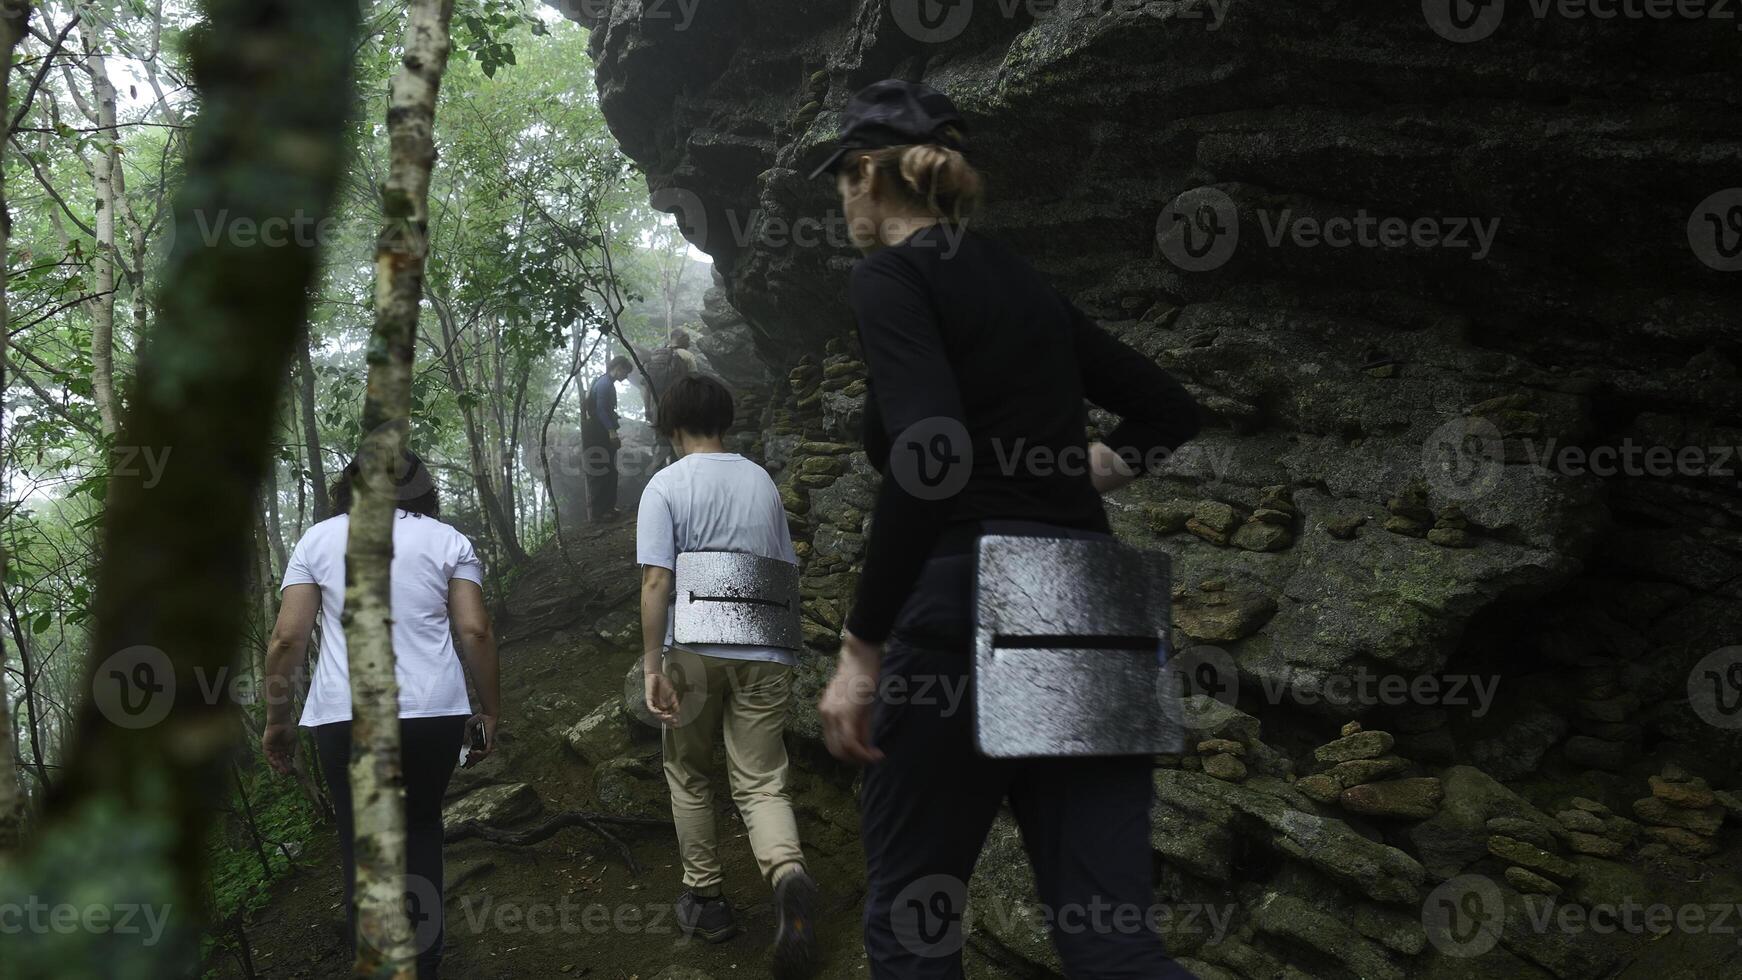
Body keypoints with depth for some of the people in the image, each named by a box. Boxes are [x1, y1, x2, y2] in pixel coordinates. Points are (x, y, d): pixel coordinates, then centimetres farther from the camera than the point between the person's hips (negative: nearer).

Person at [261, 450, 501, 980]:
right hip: (434, 712, 1)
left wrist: (277, 720, 10)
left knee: (363, 841, 12)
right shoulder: (449, 541, 8)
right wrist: (490, 711, 6)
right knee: (421, 826, 19)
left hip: (347, 717, -1)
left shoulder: (318, 539, 9)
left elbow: (286, 638, 2)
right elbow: (475, 631, -1)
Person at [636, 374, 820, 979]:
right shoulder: (763, 482, 12)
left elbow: (656, 581, -11)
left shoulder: (666, 486, -1)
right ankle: (788, 875, -26)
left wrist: (652, 666, -10)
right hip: (764, 653, 3)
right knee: (761, 781, 2)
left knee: (688, 776, 17)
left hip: (694, 652, -3)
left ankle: (706, 900, 22)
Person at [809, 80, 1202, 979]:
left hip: (968, 614, -7)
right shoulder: (1021, 283, 19)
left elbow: (931, 460, -21)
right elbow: (1168, 409, 29)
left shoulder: (891, 275, -4)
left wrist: (860, 648, -17)